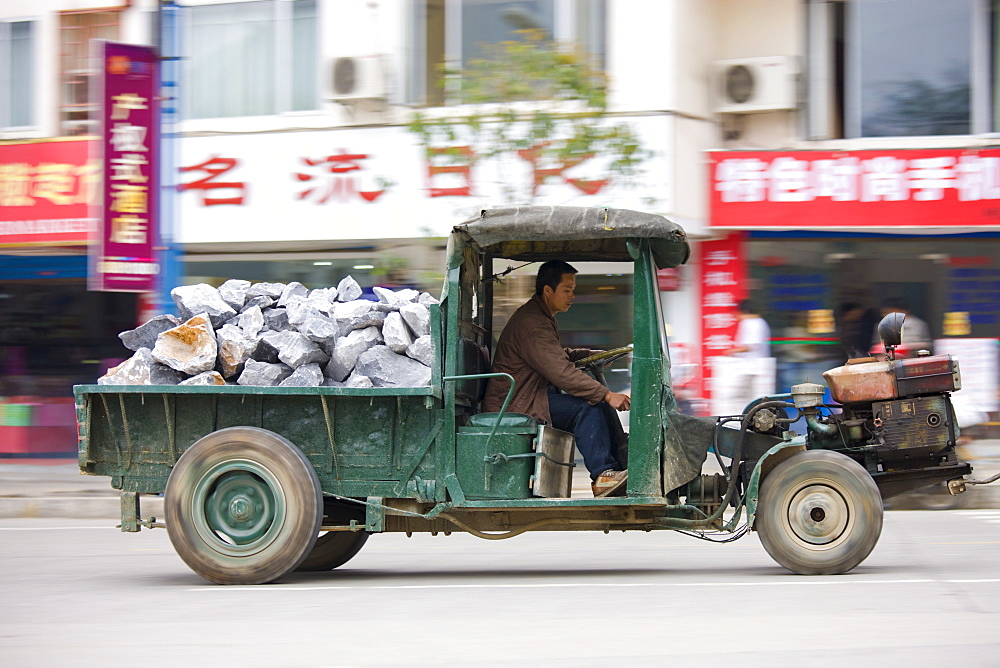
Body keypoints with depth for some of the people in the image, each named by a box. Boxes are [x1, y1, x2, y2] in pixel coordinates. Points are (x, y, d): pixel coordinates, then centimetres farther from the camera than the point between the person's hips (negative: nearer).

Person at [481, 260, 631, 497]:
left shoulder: (541, 317, 17)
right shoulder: (531, 323, -20)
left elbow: (553, 356, 36)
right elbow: (561, 372, -28)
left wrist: (587, 354, 19)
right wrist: (607, 395, -30)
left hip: (529, 397, 11)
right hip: (513, 405, -11)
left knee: (598, 403, 4)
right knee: (586, 408, -24)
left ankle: (611, 471, -3)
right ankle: (603, 476, -24)